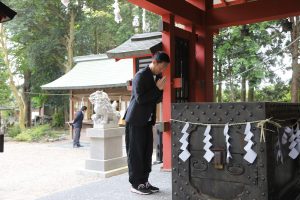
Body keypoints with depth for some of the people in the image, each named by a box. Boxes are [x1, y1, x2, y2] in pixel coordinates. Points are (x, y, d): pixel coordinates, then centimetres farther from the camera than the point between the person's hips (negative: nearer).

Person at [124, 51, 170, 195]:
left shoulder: (157, 77, 10)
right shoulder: (141, 76, -14)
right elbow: (140, 98, -21)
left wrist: (160, 89, -4)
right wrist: (157, 88, -18)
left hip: (147, 120, 8)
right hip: (136, 120, -8)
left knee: (147, 152, 9)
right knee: (136, 152, -1)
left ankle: (144, 181, 18)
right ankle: (136, 184, 6)